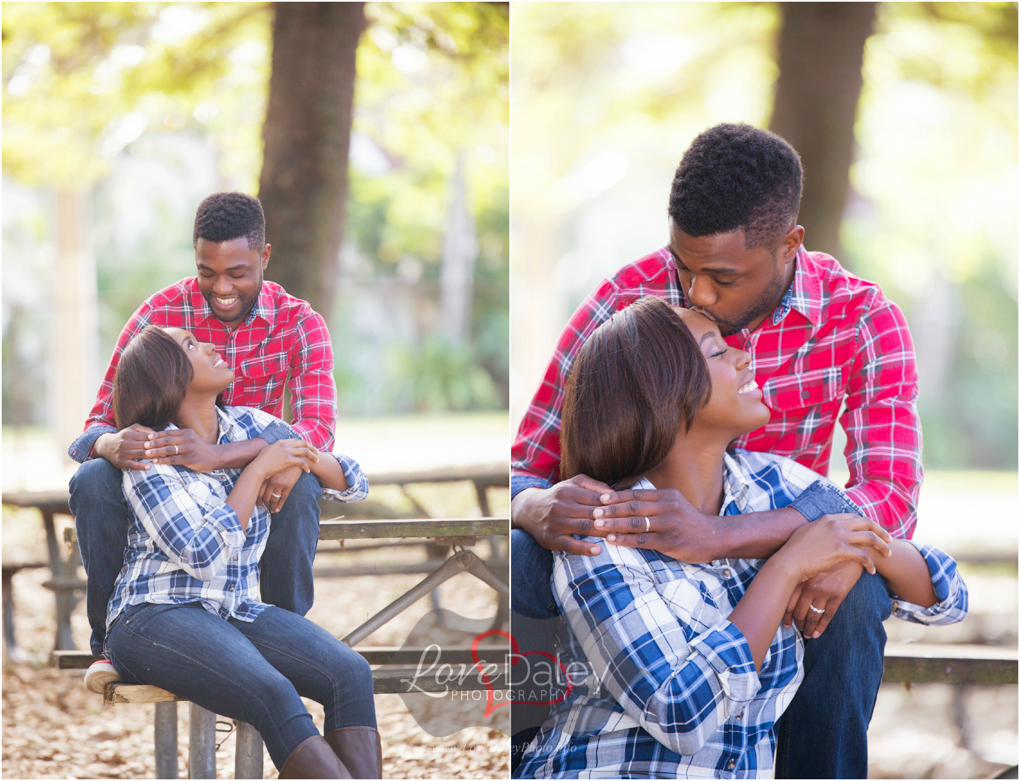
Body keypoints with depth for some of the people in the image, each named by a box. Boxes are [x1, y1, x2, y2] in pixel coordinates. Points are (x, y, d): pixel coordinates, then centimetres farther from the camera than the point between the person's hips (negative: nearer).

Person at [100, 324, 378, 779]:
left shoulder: (251, 426, 12)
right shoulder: (149, 453, -5)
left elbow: (353, 484, 17)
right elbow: (204, 556, -15)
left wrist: (303, 455, -5)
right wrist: (258, 469, -9)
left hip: (238, 612, 6)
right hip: (155, 616, -6)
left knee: (351, 673, -23)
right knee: (273, 694, -34)